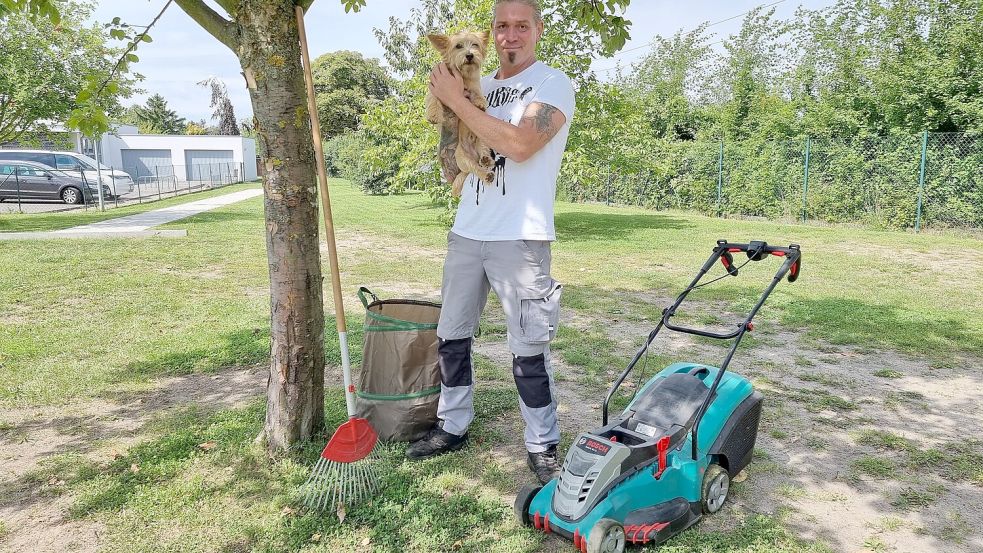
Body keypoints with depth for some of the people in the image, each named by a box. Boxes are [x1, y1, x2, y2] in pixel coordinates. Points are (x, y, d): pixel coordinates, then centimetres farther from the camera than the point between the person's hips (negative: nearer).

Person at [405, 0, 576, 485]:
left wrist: (455, 100, -15)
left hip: (520, 238, -6)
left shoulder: (553, 83, -4)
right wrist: (445, 99, 1)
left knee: (529, 350, 0)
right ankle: (453, 426, 30)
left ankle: (543, 446, 17)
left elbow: (519, 145, -22)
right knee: (451, 336, 13)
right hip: (466, 231, 7)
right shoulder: (479, 86, 15)